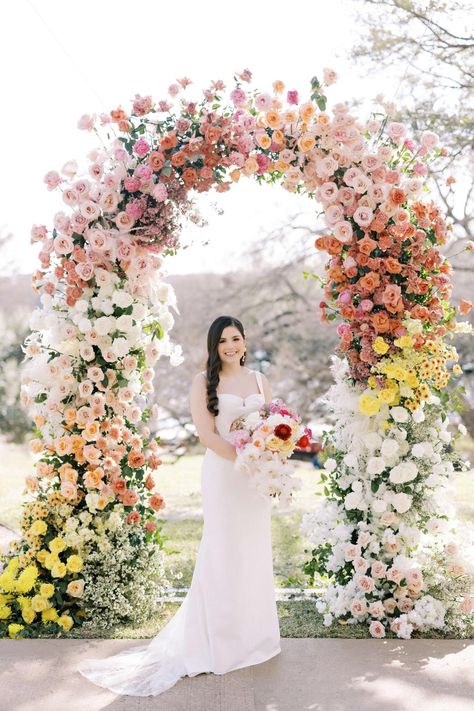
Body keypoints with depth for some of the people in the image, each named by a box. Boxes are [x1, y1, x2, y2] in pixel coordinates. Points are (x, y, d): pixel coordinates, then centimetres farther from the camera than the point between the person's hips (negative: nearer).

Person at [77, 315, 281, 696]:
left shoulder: (260, 380, 12)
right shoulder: (204, 382, -1)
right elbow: (207, 434, -10)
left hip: (257, 478, 4)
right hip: (223, 474, -4)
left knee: (256, 553, 10)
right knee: (223, 554, 1)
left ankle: (254, 633, 25)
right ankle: (219, 639, 14)